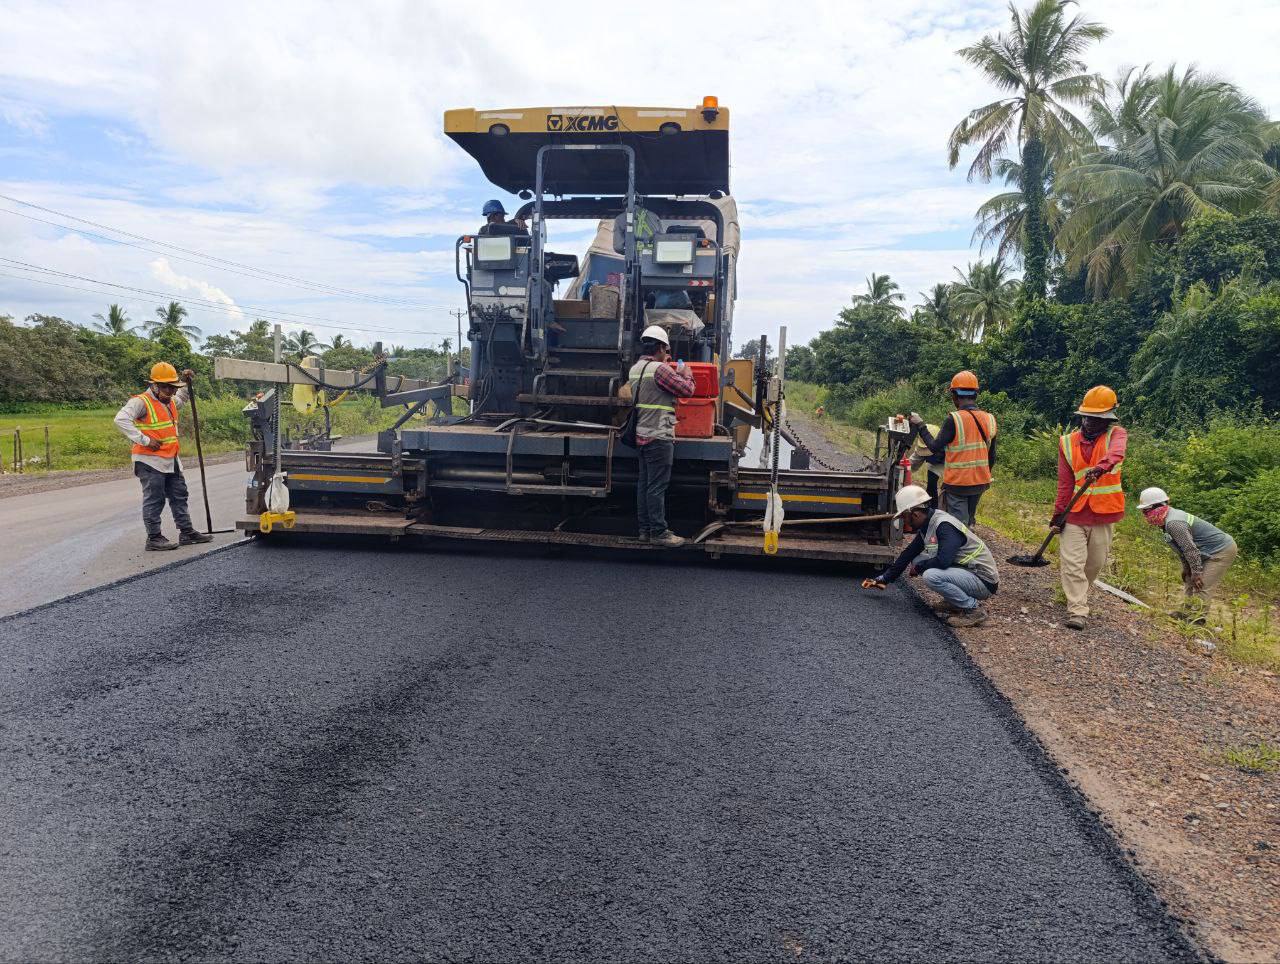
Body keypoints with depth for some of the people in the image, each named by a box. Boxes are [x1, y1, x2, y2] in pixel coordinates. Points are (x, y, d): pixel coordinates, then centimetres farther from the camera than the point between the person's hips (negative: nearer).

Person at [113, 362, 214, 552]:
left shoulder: (170, 402, 14)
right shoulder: (141, 402, -13)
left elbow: (182, 398, 38)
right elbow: (121, 419, -26)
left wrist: (187, 382, 18)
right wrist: (144, 440, -26)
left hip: (171, 461, 9)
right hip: (150, 461, -9)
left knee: (179, 496, 13)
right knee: (154, 500, -3)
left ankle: (186, 532, 21)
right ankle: (154, 538, 4)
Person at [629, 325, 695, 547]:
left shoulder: (635, 369, 12)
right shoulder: (660, 369, -16)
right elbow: (686, 389, -14)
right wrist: (685, 373, 5)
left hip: (641, 435, 9)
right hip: (659, 437, -9)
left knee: (644, 484, 12)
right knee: (657, 487, -4)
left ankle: (645, 529, 19)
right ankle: (659, 532, 1)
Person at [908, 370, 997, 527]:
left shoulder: (954, 419, -17)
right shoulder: (989, 419, 2)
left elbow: (935, 447, -11)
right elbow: (991, 457, 9)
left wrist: (920, 425, -1)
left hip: (957, 484, -6)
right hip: (980, 484, 6)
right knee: (968, 523, 20)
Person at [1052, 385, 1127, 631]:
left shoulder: (1116, 435, -4)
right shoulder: (1068, 443, 2)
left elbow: (1116, 453, -30)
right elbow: (1065, 483, 4)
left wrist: (1101, 467, -52)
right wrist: (1058, 515, 0)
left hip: (1104, 513, -1)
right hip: (1075, 513, 1)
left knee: (1095, 563, 12)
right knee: (1072, 562, -9)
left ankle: (1079, 594, 37)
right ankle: (1078, 610, -6)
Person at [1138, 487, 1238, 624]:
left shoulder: (1174, 523, -29)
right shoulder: (1170, 517, 4)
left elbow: (1190, 549, -27)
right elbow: (1182, 548, 13)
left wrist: (1196, 572, -20)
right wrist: (1186, 568, 15)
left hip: (1222, 551, -11)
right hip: (1215, 550, 11)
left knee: (1202, 585, -12)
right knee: (1189, 580, 16)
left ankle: (1195, 617, -9)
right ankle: (1186, 611, 22)